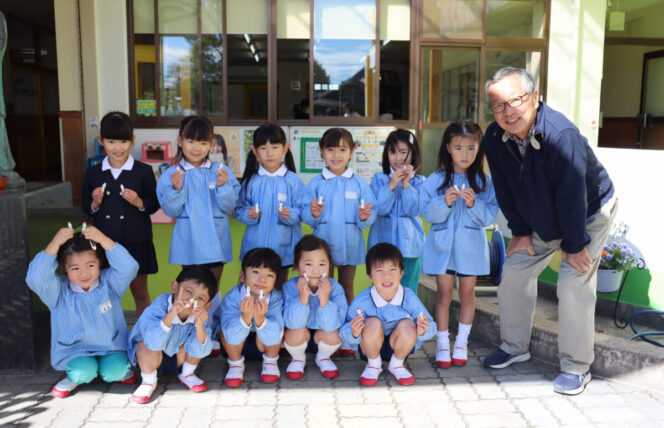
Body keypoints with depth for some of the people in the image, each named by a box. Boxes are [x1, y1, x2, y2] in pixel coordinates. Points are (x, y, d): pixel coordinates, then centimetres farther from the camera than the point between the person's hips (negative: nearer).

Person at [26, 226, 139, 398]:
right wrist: (55, 243, -32)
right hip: (76, 351, 0)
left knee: (113, 373, -23)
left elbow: (128, 267, -23)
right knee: (84, 373, -28)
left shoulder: (109, 282, -6)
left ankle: (122, 367, 13)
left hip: (111, 347, 0)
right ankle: (74, 377, 9)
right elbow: (35, 278, -26)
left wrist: (104, 240, -32)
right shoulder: (59, 290, -8)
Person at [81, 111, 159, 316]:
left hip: (136, 242, -2)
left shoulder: (144, 171, -2)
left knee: (140, 292, 10)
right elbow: (85, 208, 12)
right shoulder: (93, 173, 4)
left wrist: (139, 202, -17)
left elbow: (155, 204, 2)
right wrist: (94, 204, -9)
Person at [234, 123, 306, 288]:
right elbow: (239, 210, 3)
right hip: (255, 246, 1)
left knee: (280, 289, 14)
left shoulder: (293, 181, -4)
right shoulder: (251, 181, 0)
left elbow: (303, 210, -6)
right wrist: (248, 214, -18)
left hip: (282, 248, -1)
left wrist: (290, 214, -25)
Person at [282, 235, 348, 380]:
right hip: (298, 340, -1)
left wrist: (324, 299, -42)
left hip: (321, 338, 1)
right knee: (297, 332, -31)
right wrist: (303, 297, -43)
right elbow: (293, 323, -30)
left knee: (333, 334, -28)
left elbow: (332, 325, -29)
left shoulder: (335, 288, -22)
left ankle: (323, 358, 8)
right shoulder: (290, 287, -22)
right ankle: (298, 359, 5)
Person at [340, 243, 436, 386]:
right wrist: (354, 333, -43)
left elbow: (431, 327, -14)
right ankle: (373, 364, -1)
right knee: (373, 323, -31)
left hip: (399, 346, 1)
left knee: (408, 325, -28)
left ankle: (396, 364, 2)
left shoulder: (409, 298, -21)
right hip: (370, 346, -1)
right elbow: (345, 333, -19)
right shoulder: (362, 301, -25)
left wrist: (422, 331, -38)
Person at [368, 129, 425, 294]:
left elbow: (413, 210, -9)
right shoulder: (378, 179, 2)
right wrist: (391, 185, -20)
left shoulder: (419, 181, 2)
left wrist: (406, 184, -18)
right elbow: (379, 209, -10)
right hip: (383, 242, 0)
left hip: (410, 245, 0)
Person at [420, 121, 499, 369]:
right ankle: (442, 344, 18)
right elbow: (428, 214, -7)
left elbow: (490, 216, -6)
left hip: (470, 245, 1)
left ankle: (461, 343, 26)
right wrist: (445, 202, -24)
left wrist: (474, 204, -22)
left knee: (467, 294, 10)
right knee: (444, 294, 5)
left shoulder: (483, 182, -2)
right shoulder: (436, 180, -3)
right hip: (443, 245, -1)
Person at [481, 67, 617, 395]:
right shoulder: (494, 140, -17)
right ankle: (515, 347, 21)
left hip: (590, 213, -5)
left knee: (573, 283, -14)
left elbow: (571, 195, -30)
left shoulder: (561, 134, -36)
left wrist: (574, 245, -22)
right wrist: (520, 231, -2)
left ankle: (576, 368, 3)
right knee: (513, 271, 2)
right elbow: (505, 191, -4)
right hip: (541, 221, 6)